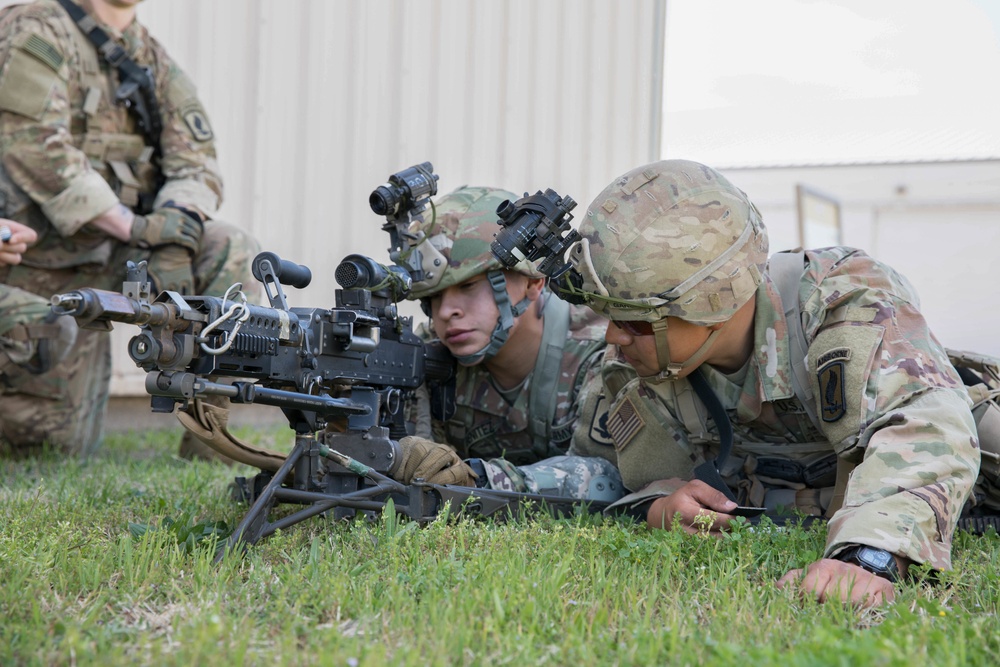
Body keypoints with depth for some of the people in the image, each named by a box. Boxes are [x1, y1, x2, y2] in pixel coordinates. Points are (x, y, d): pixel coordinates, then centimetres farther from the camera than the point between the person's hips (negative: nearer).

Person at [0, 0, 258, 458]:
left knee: (233, 254, -20)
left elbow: (196, 165, 0)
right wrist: (135, 226, -26)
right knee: (60, 443, -3)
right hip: (42, 260, -5)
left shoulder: (155, 63, 8)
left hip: (113, 252, 5)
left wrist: (174, 241, -20)